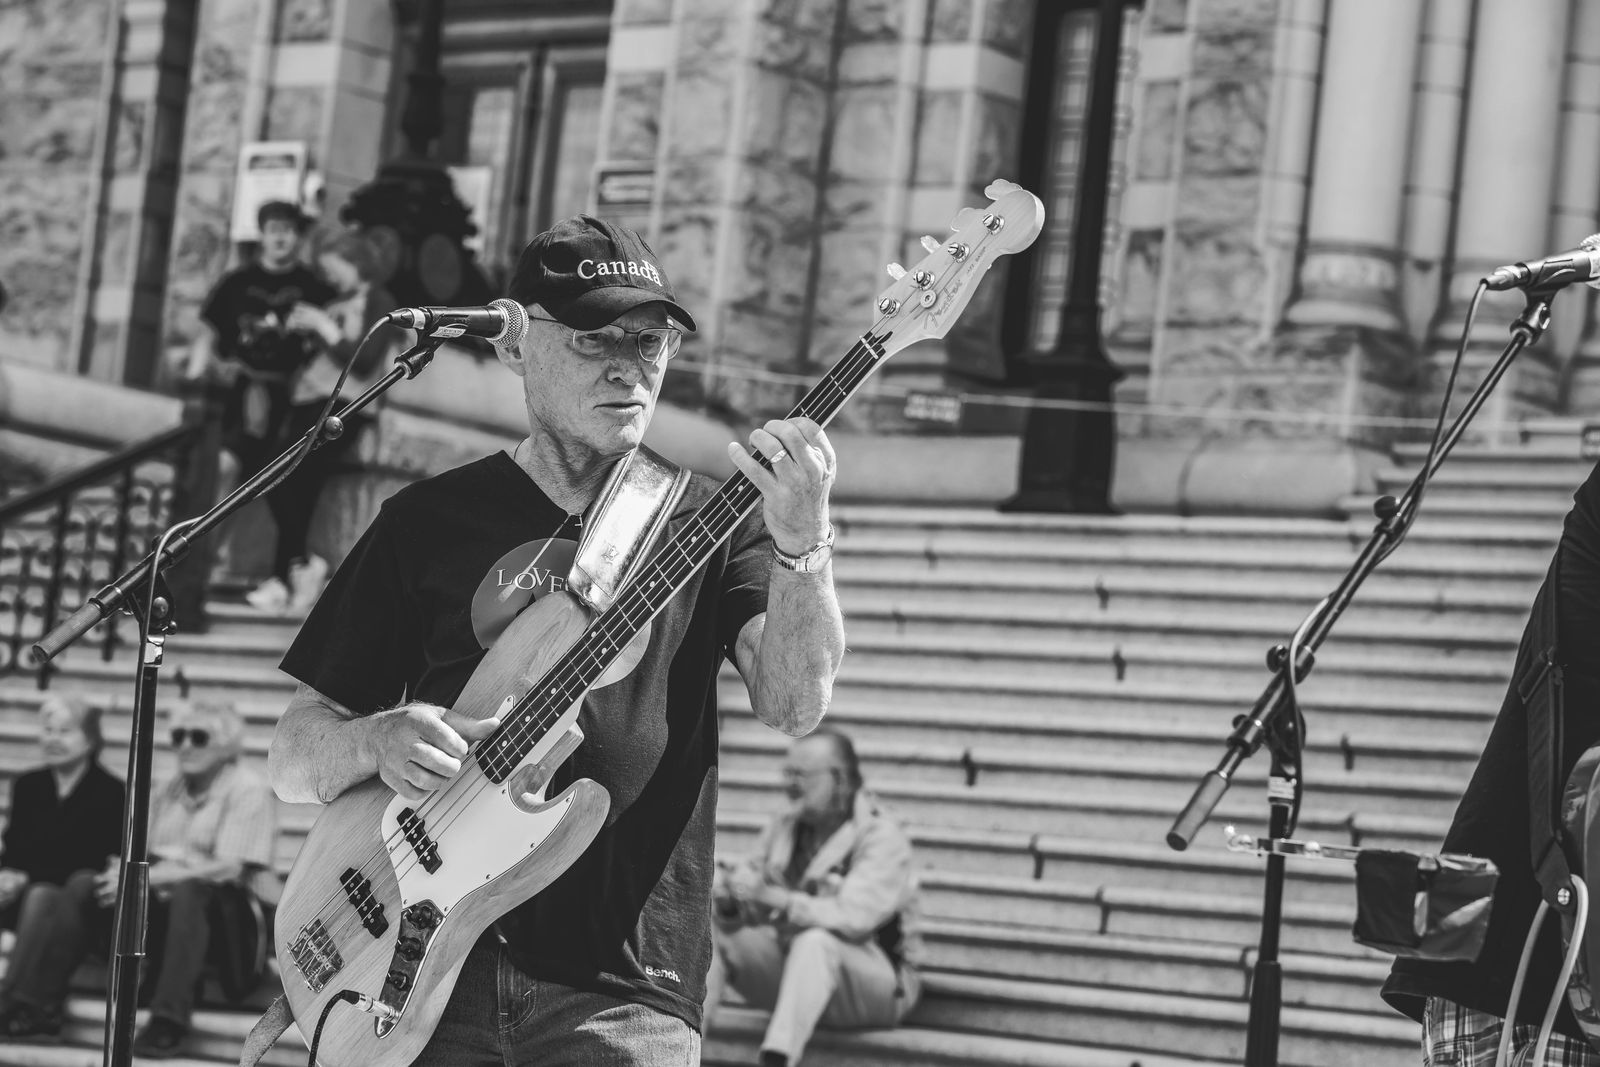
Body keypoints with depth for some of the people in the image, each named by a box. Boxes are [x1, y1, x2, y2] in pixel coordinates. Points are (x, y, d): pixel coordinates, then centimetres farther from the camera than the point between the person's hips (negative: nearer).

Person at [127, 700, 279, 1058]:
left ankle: (170, 1020, -39)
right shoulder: (165, 791, 16)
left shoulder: (248, 790, -4)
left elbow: (228, 869, -16)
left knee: (189, 891, -37)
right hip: (166, 910, 5)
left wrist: (145, 878, -22)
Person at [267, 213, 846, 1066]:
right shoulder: (430, 520, 10)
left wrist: (801, 544, -25)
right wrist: (376, 741, -11)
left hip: (621, 990, -1)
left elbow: (793, 705, -9)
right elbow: (291, 762, 11)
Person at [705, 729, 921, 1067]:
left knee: (815, 940, -38)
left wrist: (774, 897, -37)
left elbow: (851, 918, -29)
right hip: (789, 962, 7)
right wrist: (727, 897, -20)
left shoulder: (882, 839, -13)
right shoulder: (783, 829, 8)